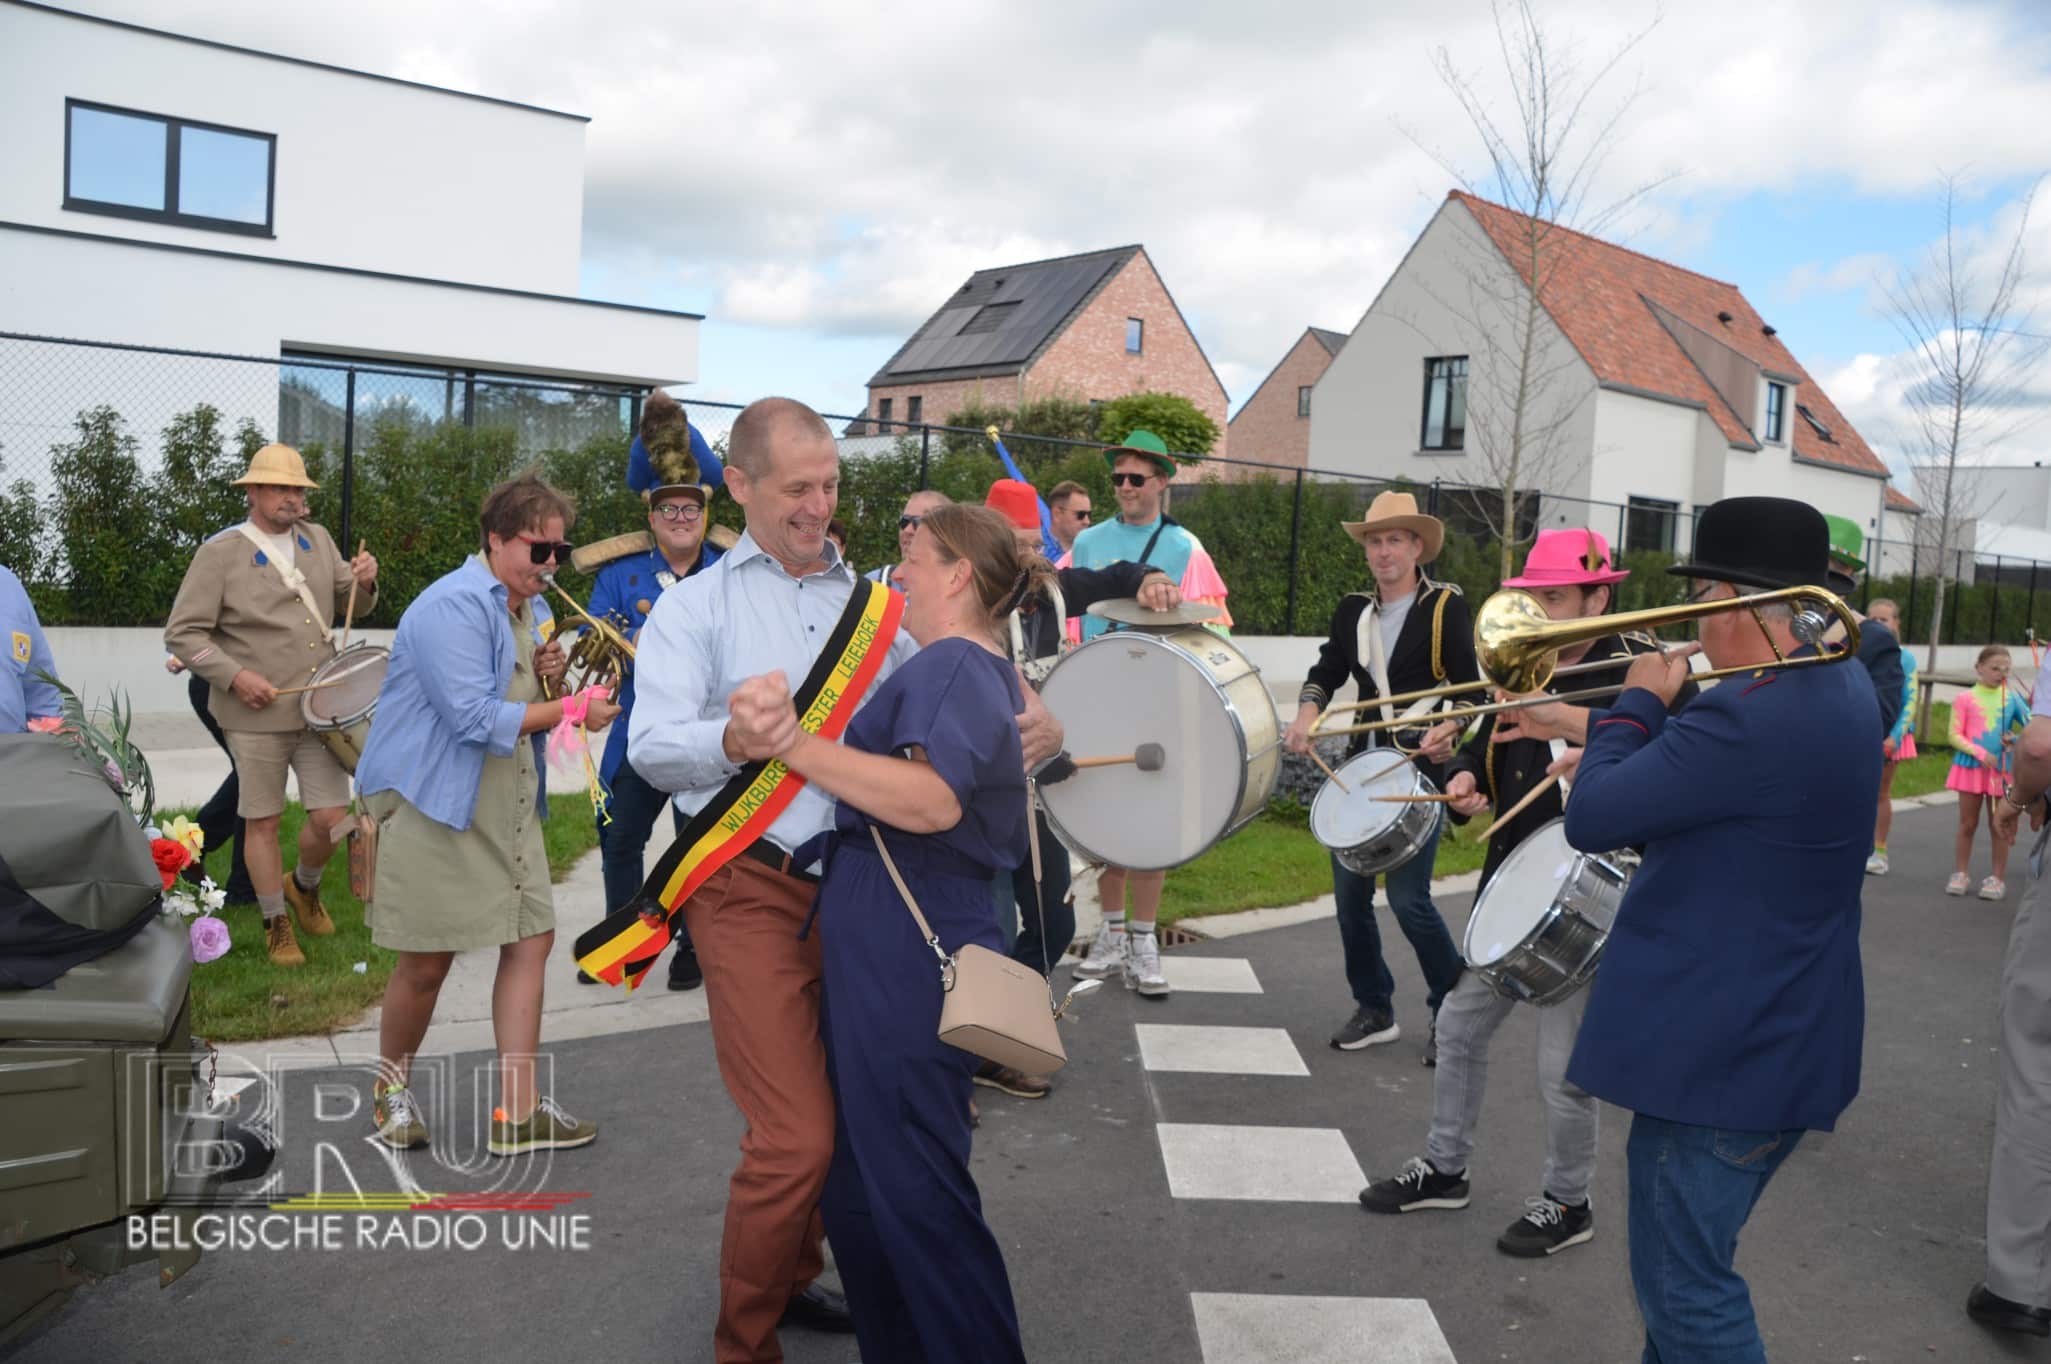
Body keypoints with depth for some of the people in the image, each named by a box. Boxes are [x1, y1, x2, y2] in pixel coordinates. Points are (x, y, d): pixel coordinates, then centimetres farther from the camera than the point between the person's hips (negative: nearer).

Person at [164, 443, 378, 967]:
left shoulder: (318, 540, 9)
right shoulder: (220, 553, -6)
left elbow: (354, 606, 17)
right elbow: (182, 633, -6)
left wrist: (364, 582, -6)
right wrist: (234, 675, -17)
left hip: (320, 708, 4)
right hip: (257, 715, -4)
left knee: (331, 817, 2)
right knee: (262, 822, 7)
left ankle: (304, 886, 33)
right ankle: (276, 924, 23)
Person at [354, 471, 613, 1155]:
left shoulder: (532, 606, 12)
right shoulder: (453, 605, -17)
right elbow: (474, 717, -23)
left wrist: (545, 673, -1)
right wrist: (573, 709, -20)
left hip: (508, 803, 8)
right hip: (433, 802, -8)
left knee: (531, 937, 2)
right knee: (427, 964, 2)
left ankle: (517, 1110, 9)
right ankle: (391, 1087, 30)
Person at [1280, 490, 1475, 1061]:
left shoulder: (1446, 607, -3)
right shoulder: (1352, 611, 12)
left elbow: (1470, 688, -6)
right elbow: (1326, 671, 11)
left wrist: (1447, 731, -24)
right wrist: (1308, 711, -9)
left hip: (1422, 771, -5)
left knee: (1408, 898, -8)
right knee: (1350, 892, 7)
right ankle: (1374, 1011, 23)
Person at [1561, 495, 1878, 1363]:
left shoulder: (1751, 720, -28)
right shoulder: (1840, 687, 5)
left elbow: (1590, 819, -23)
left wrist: (1638, 701, -10)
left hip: (1722, 1052, -10)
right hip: (1781, 1033, 10)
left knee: (1686, 1286, 3)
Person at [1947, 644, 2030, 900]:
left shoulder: (2012, 698, 2)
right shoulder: (1965, 698, -5)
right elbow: (1955, 736, -7)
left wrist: (2015, 740, -14)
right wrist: (1980, 754, -19)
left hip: (2002, 769, 1)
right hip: (1971, 767, -1)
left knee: (1999, 826, 7)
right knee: (1967, 824, 8)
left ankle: (1998, 878, 15)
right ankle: (1961, 874, 19)